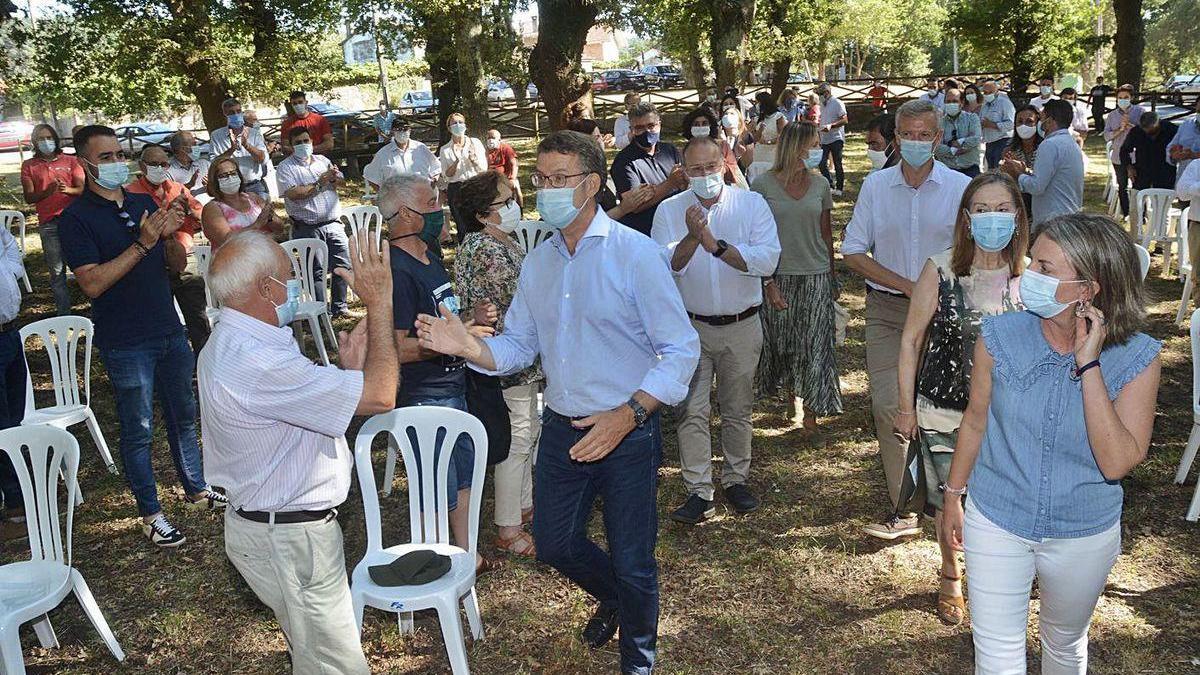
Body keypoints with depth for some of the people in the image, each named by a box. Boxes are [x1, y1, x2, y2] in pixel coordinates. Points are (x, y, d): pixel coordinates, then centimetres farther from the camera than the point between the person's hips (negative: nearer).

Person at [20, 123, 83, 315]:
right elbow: (28, 197, 2)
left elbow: (82, 189, 1)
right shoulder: (29, 166, 10)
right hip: (48, 225, 1)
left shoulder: (70, 161, 9)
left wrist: (68, 190, -21)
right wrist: (47, 191, -18)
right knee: (57, 271, 3)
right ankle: (63, 315, 7)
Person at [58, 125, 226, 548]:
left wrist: (170, 237, -11)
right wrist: (142, 244, -24)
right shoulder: (76, 218, -9)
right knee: (138, 431, 5)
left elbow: (178, 265, 11)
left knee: (184, 417, 17)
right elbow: (92, 283, -20)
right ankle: (151, 514, 17)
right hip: (125, 343, -6)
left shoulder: (144, 204, 8)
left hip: (169, 331, 6)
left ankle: (197, 489, 34)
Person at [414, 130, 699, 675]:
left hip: (627, 433, -5)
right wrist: (467, 347, -12)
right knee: (554, 545, 17)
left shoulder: (635, 253, -15)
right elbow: (519, 346, 8)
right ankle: (611, 598, 50)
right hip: (561, 429, 6)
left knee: (632, 563, 7)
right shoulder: (537, 262, 5)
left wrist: (627, 416, -27)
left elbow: (681, 349, -17)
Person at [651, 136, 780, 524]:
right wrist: (692, 238, -29)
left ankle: (736, 481, 29)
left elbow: (768, 260, -17)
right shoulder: (670, 210, -1)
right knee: (693, 412, -3)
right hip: (691, 327, 0)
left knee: (738, 410, 13)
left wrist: (715, 245, -24)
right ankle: (699, 493, 5)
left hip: (742, 327, 1)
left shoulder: (752, 204, -3)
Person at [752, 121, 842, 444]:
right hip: (778, 278, -1)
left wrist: (832, 278, 14)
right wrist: (768, 283, -11)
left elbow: (826, 235, 11)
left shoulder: (821, 186, 3)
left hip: (816, 278, 2)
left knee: (815, 348, -1)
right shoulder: (763, 185, -6)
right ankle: (794, 401, 34)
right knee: (783, 345, 10)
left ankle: (810, 420, 8)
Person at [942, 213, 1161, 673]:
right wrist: (953, 496, 9)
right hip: (995, 525, 0)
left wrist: (1089, 366, -31)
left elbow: (1118, 463, -27)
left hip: (1085, 537, 0)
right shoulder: (1001, 337, -17)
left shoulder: (1136, 358, -18)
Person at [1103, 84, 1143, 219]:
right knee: (1122, 187, 13)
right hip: (1119, 156, 3)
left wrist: (1130, 125, -15)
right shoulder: (1112, 116, 8)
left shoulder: (1140, 112, 0)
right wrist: (1120, 129, -12)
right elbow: (1106, 136, 1)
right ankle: (1125, 214, 25)